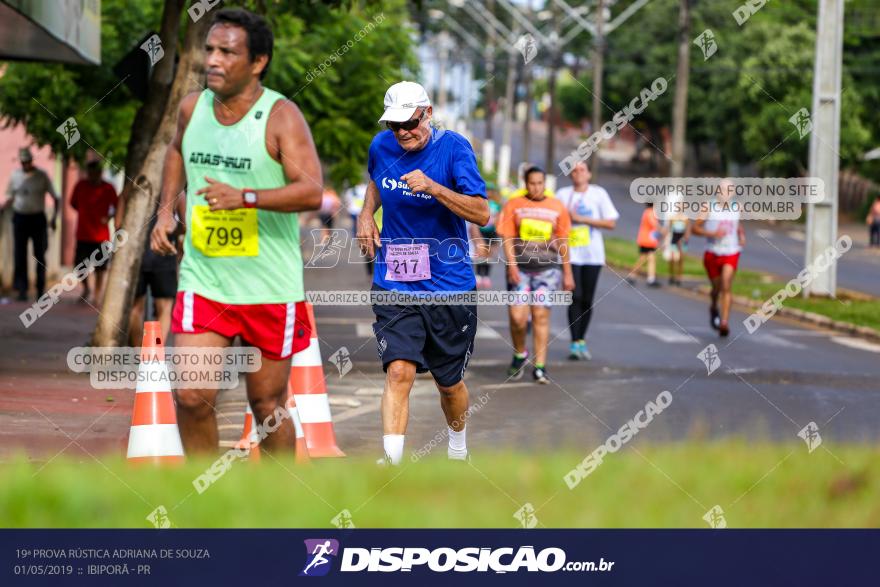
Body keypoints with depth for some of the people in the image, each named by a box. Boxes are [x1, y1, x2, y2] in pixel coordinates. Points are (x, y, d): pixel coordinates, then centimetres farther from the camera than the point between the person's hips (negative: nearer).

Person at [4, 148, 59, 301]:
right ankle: (22, 290, -1)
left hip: (37, 218, -2)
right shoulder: (15, 175, 4)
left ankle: (41, 290, 10)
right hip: (20, 218, 2)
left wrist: (54, 218, -12)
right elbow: (10, 198, 15)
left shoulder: (42, 176, -2)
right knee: (20, 256, -4)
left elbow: (56, 198, 1)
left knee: (40, 256, 3)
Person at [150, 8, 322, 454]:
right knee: (192, 398, -9)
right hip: (202, 281, 3)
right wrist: (165, 211, 15)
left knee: (267, 405, 8)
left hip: (270, 288, -3)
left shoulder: (281, 116, -11)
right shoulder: (192, 108, 4)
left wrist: (245, 197, -32)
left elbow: (311, 191, -21)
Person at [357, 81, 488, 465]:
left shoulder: (453, 147, -11)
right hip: (395, 286, 1)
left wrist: (434, 188, -28)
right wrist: (367, 213, 10)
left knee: (449, 383, 13)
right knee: (399, 372, -18)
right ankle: (391, 464, -23)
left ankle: (457, 450, 41)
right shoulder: (382, 146, 1)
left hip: (450, 288, -1)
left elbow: (481, 214, -17)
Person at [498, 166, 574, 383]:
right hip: (520, 268, -1)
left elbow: (563, 243, 13)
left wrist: (568, 273, 12)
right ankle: (519, 354, 18)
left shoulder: (557, 208, 9)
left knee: (541, 316, -4)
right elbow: (507, 239, 0)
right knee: (517, 316, -8)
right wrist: (512, 265, -13)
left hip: (548, 268, 1)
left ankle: (540, 366, 0)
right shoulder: (513, 206, 4)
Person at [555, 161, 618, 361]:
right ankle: (574, 344, -13)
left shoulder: (599, 194, 4)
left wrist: (581, 218, -8)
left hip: (592, 254, 1)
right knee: (575, 297, -11)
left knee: (587, 299, 3)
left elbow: (611, 223, -2)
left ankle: (582, 340, 17)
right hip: (570, 253, -1)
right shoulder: (562, 194, 7)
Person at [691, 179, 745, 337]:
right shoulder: (709, 207, -5)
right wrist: (712, 233, -22)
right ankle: (714, 308, 49)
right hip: (712, 253, 0)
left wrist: (742, 235, 6)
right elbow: (695, 228, -6)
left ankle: (724, 322, -23)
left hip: (731, 253, 0)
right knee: (717, 287, 14)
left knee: (726, 286, -18)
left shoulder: (736, 207, 5)